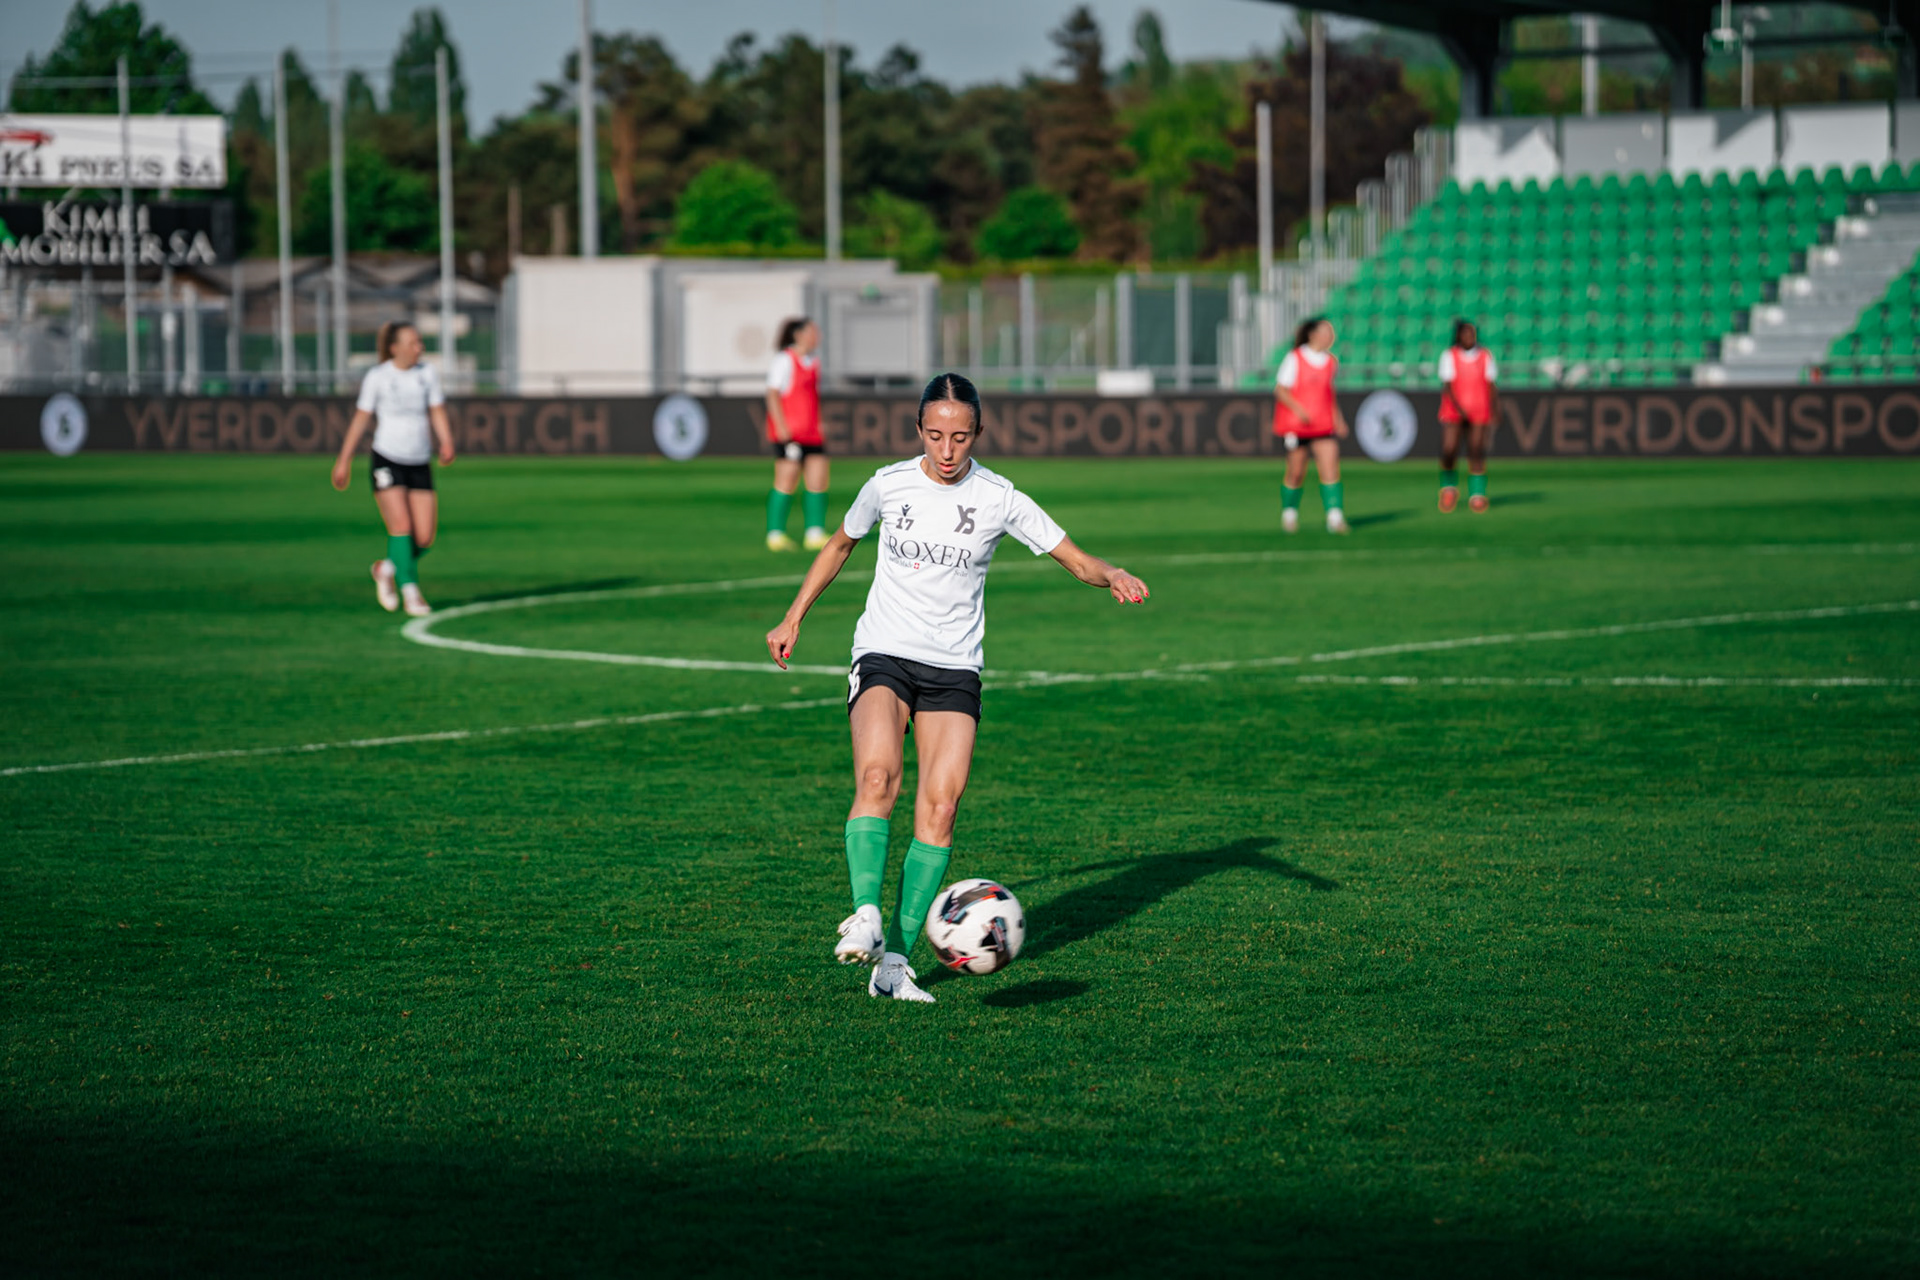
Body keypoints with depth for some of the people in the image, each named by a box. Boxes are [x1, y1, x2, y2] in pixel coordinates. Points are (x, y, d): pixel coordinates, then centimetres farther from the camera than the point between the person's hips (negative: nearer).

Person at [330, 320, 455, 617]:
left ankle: (387, 568, 25)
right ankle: (410, 592, -10)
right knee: (401, 526, -17)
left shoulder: (426, 373, 5)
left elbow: (437, 413, 4)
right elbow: (360, 418, 1)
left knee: (425, 540, -2)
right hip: (387, 460, -4)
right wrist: (344, 460, 1)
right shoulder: (377, 376, -3)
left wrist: (446, 442, -14)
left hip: (420, 464, 4)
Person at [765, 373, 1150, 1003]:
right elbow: (840, 544, 18)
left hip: (954, 669, 1)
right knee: (877, 777, -28)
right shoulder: (888, 485, -1)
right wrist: (793, 618, 19)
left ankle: (894, 962, -10)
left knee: (940, 806, -13)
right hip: (883, 657, 0)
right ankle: (866, 917, -36)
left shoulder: (999, 499, -4)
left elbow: (1077, 560, -1)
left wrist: (1114, 577, -23)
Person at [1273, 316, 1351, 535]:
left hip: (1323, 425, 4)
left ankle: (1334, 517, -15)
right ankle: (1289, 514, 24)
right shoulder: (1294, 359, -7)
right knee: (1296, 473, 3)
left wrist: (1338, 418, 16)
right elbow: (1280, 390, -9)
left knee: (1330, 469, -11)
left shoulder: (1331, 361, 8)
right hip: (1295, 424, -4)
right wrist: (1298, 409, -23)